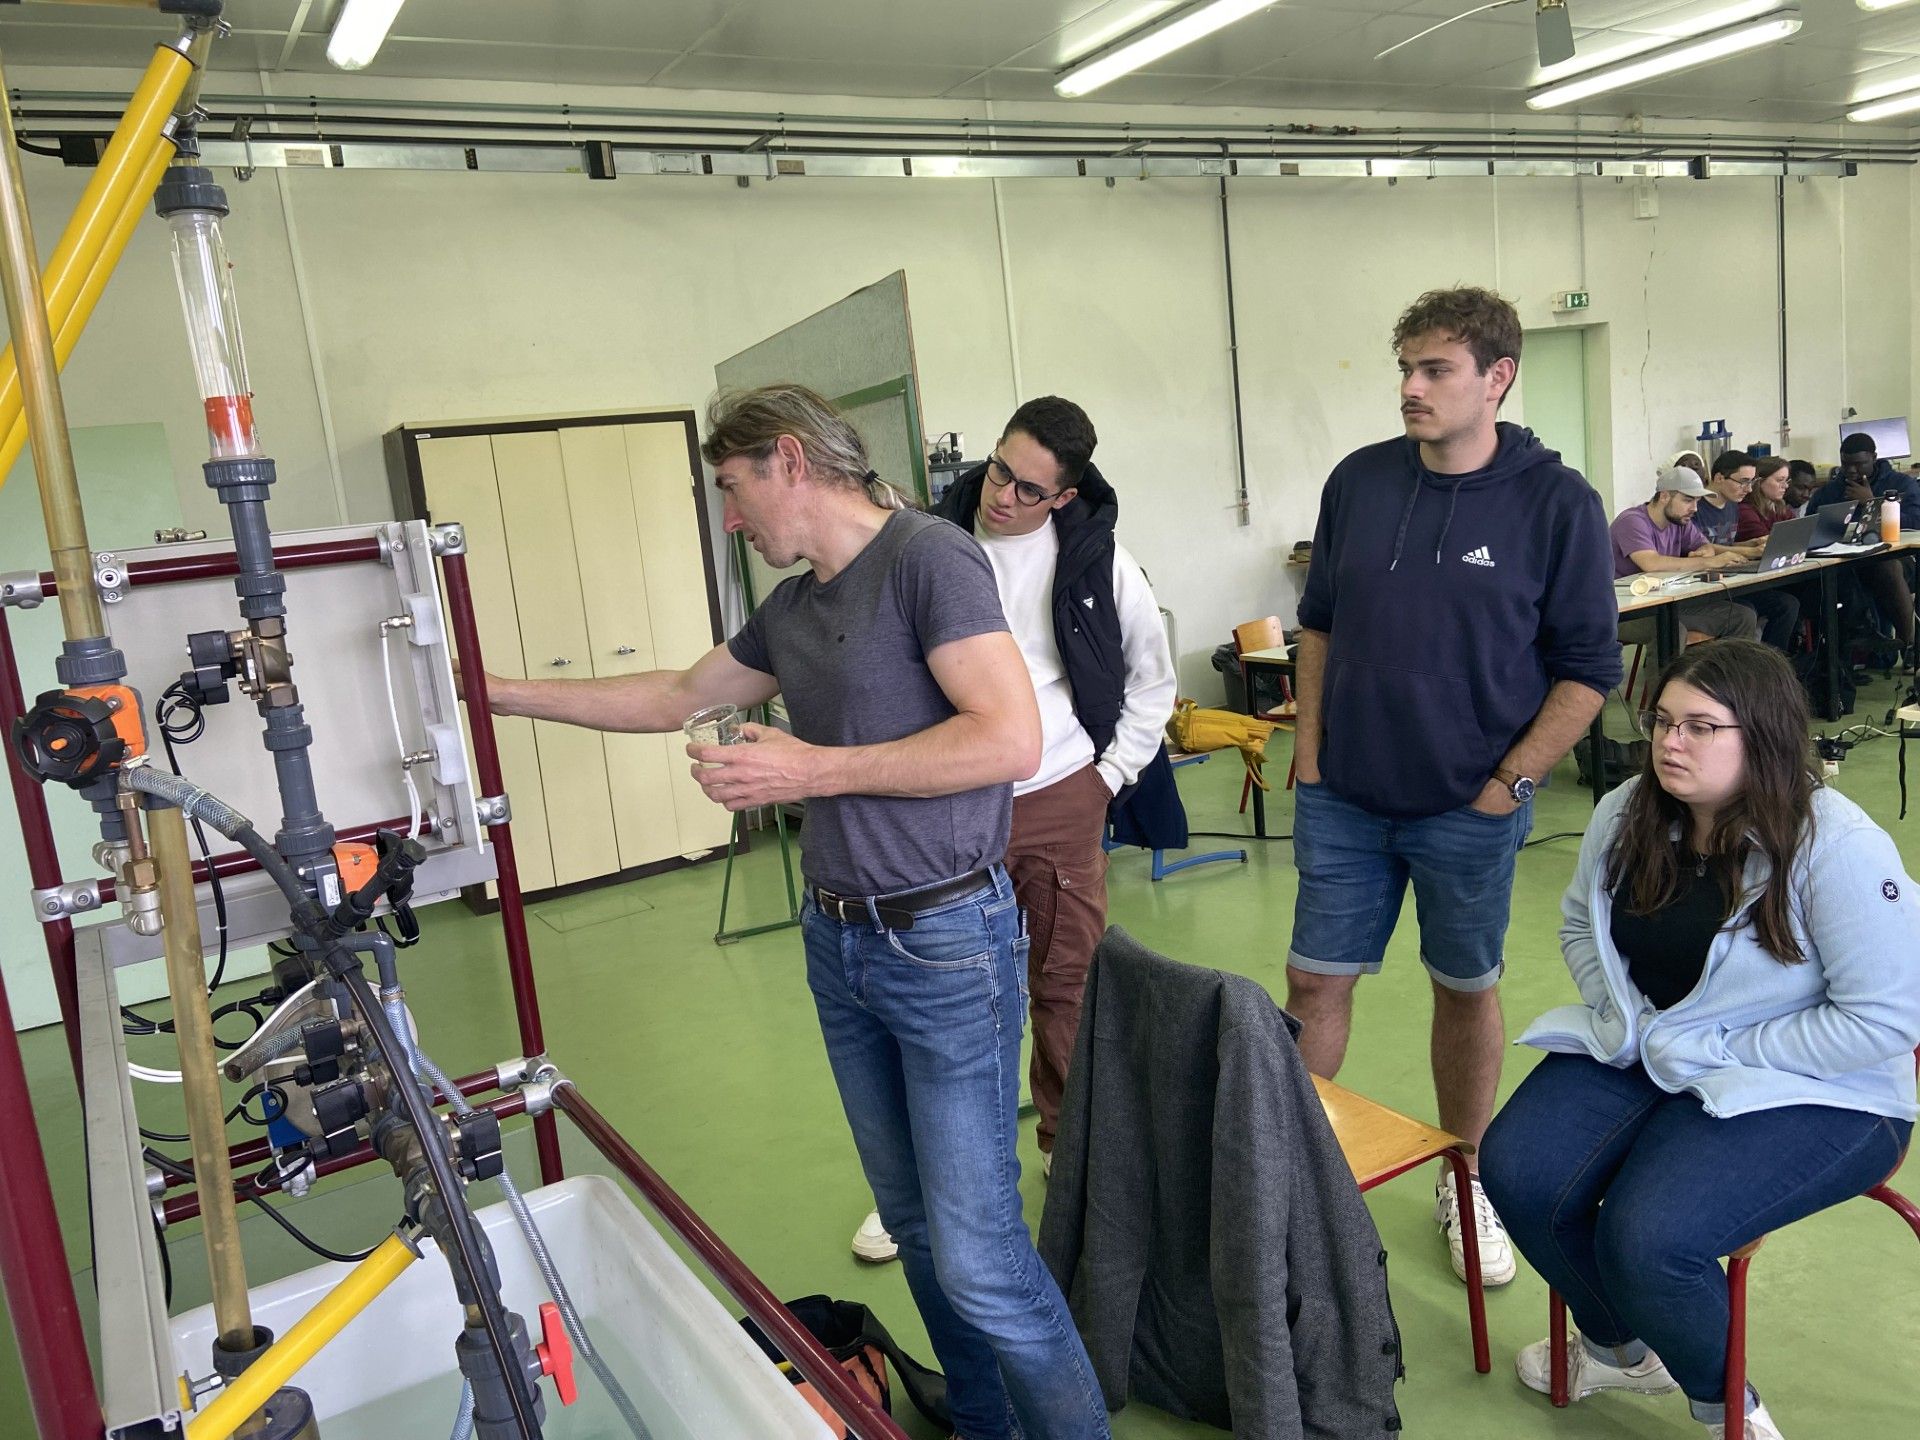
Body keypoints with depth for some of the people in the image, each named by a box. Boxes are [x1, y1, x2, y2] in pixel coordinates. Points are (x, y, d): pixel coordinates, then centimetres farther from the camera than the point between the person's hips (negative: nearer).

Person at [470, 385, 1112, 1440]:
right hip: (839, 943, 8)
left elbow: (1010, 738, -22)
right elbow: (677, 697, 24)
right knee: (914, 1223, 16)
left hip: (945, 943, -8)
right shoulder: (790, 608, 12)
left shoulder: (926, 558, -12)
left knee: (976, 1255, -4)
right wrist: (503, 693, 25)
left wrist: (812, 771, -17)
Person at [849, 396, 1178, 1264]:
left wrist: (1114, 772, 5)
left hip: (1061, 802, 1)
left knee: (1070, 985, 10)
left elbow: (1153, 677, 11)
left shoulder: (1098, 559, -2)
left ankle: (1070, 1143, 32)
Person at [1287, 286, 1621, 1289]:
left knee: (1466, 989, 13)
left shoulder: (1557, 504, -9)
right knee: (1315, 982, 7)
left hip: (1470, 806, -2)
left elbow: (1588, 669, -5)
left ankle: (1465, 1184, 33)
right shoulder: (1359, 481, 1)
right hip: (1342, 797, 3)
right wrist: (1309, 750, 5)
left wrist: (1509, 785, -9)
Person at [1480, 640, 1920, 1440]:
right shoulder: (1627, 814, -2)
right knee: (1517, 1174, -14)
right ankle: (1618, 1347, 18)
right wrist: (1622, 1019, -2)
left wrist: (1709, 1051, -19)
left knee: (1646, 1239, -26)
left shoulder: (1835, 847, -20)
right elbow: (1579, 922, 15)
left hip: (1806, 1093, -6)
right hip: (1637, 1052, 6)